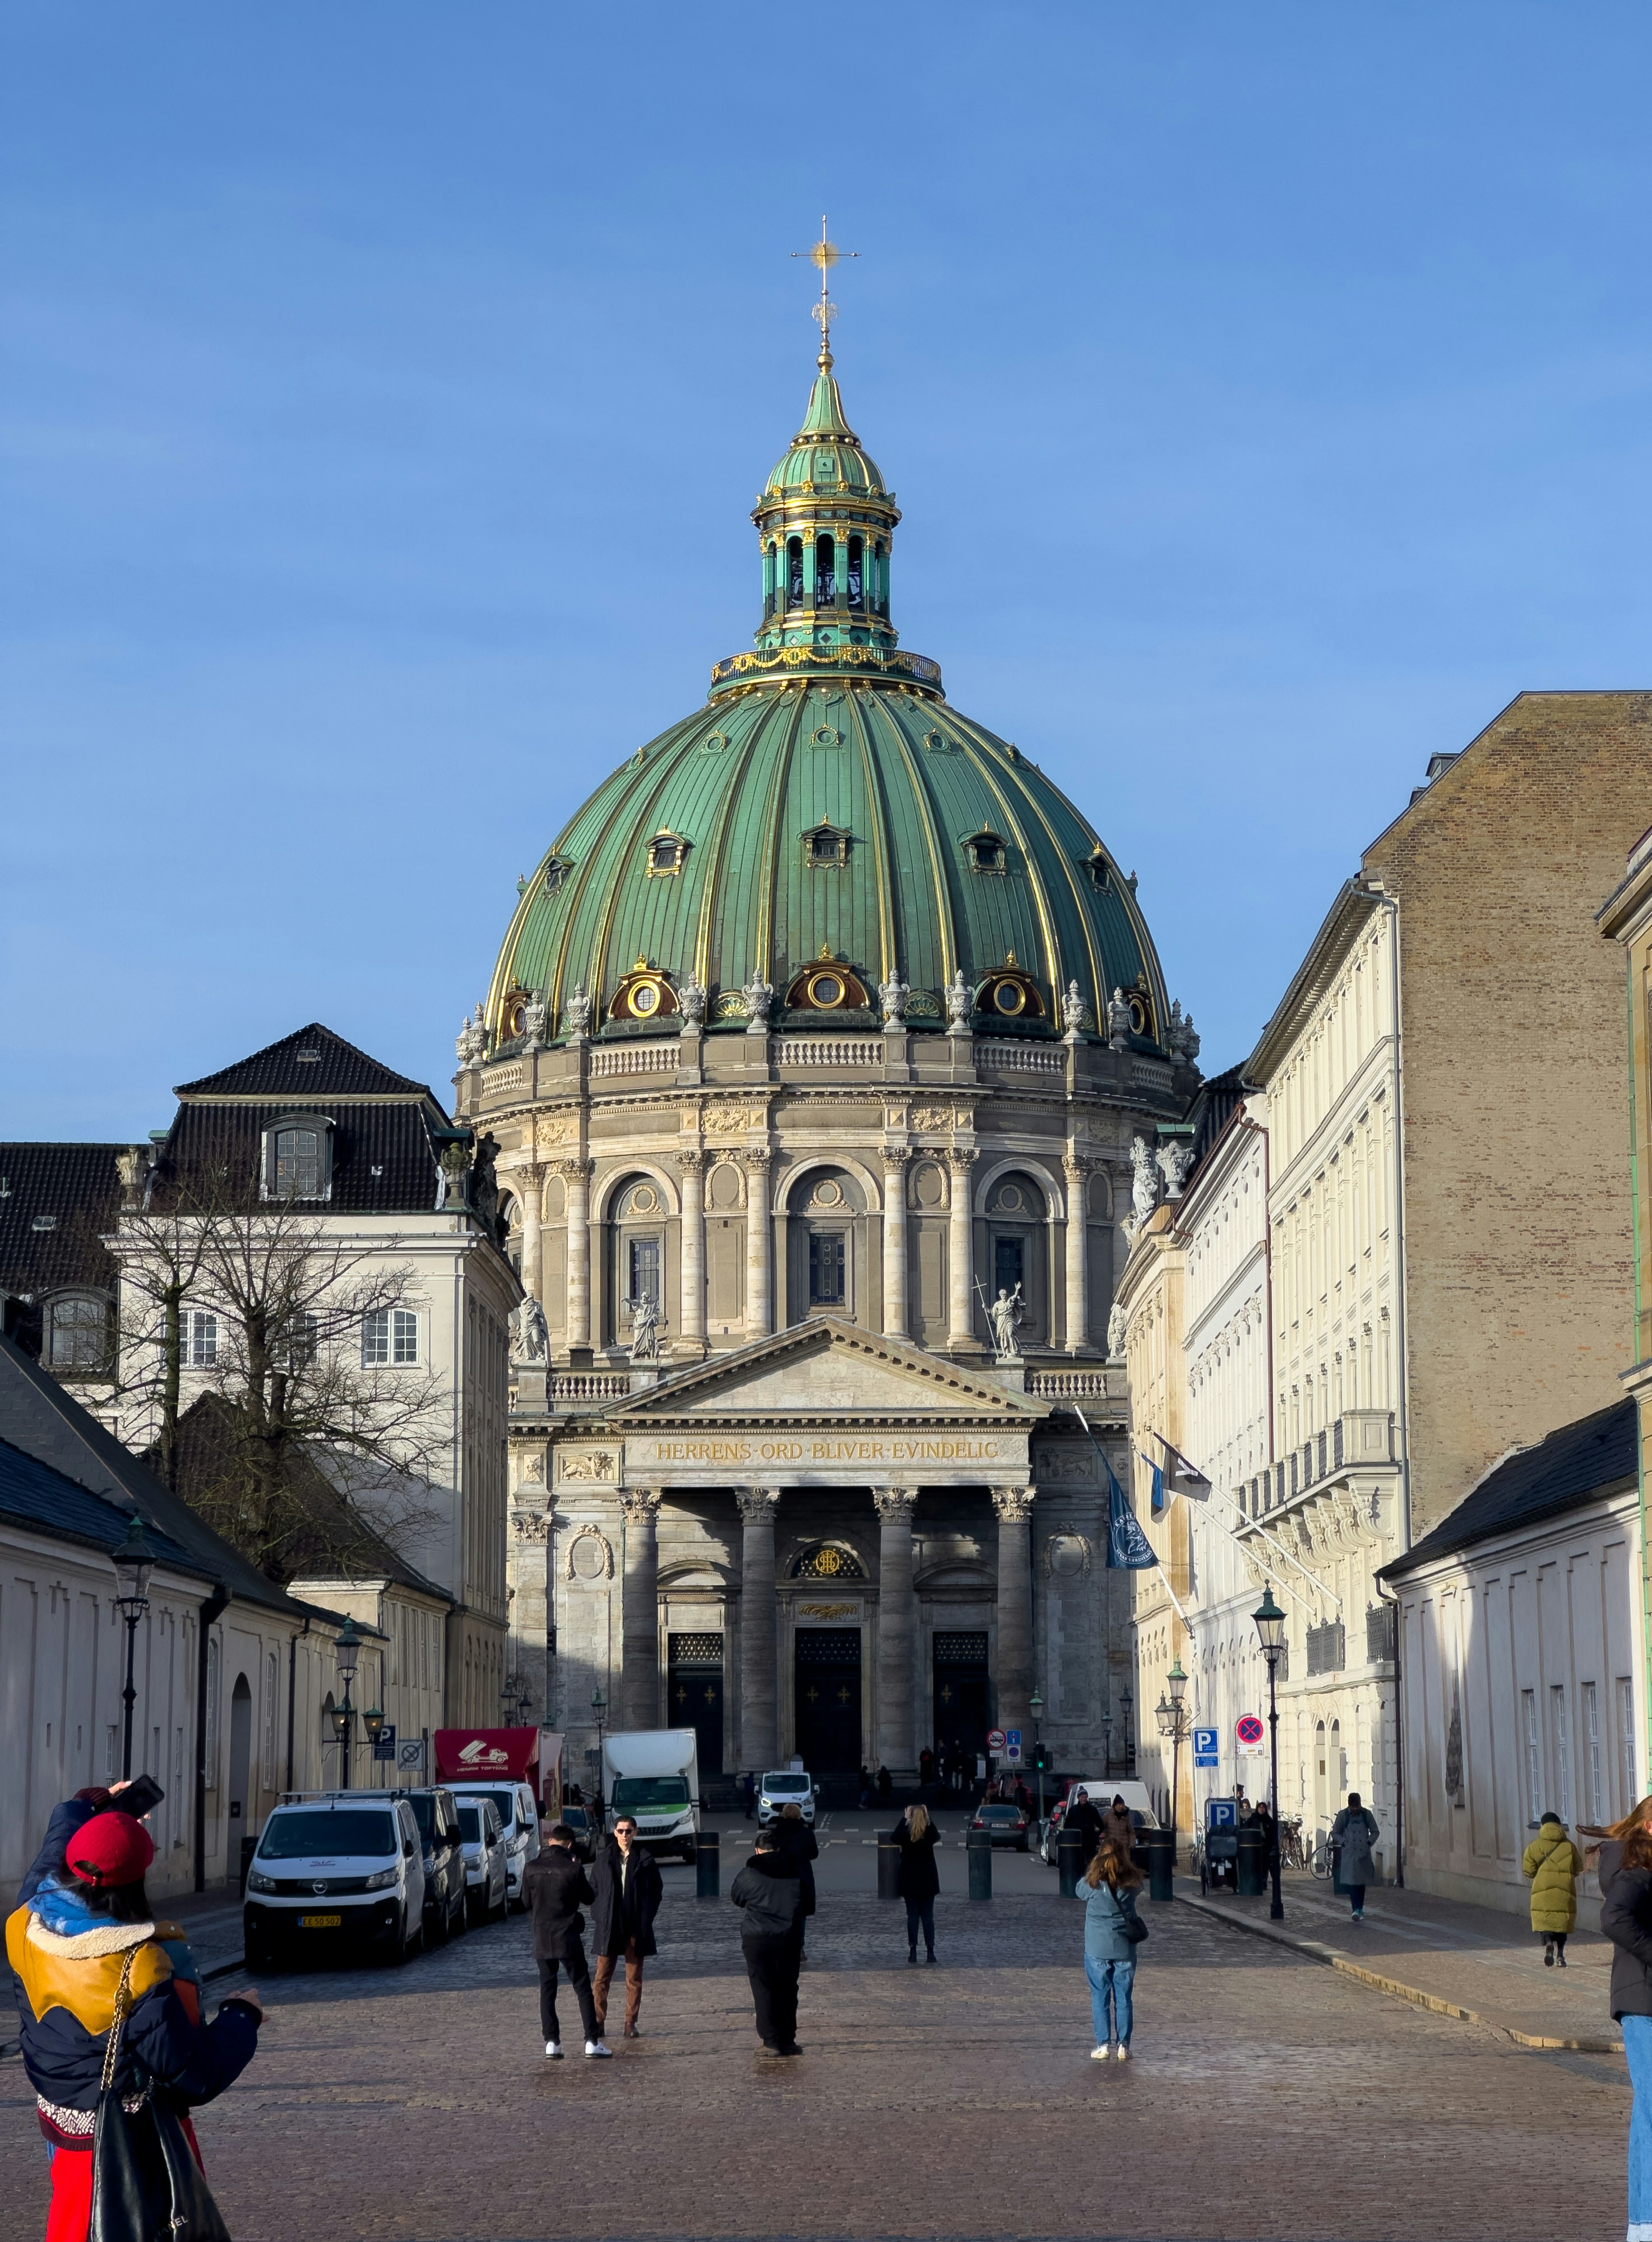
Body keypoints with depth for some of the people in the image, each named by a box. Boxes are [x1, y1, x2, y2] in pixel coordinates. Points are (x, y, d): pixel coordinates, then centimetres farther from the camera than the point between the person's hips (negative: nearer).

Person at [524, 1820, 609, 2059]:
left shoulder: (532, 1868, -3)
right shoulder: (573, 1869, -12)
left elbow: (527, 1900, 8)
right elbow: (588, 1898, 1)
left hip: (542, 1938, 3)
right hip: (568, 1938, -3)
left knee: (547, 1990, 10)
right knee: (583, 1988, 3)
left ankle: (551, 2043, 4)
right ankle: (592, 2041, -2)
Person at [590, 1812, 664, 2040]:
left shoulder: (645, 1859, 2)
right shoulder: (604, 1858, 5)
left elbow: (657, 1889, 9)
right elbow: (594, 1888, 11)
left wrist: (647, 1916, 1)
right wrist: (598, 1915, 1)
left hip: (636, 1927, -1)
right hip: (608, 1927, 1)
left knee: (634, 1978, 3)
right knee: (602, 1977, -1)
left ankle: (631, 2024, 8)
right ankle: (598, 2022, 2)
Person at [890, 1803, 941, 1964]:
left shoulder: (905, 1834, -12)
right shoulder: (930, 1834, -7)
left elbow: (893, 1837, 10)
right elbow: (938, 1837, 18)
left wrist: (904, 1818, 10)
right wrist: (928, 1819, 14)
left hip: (909, 1881, -1)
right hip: (928, 1880, 1)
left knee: (912, 1916, 4)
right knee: (928, 1916, 4)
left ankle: (913, 1951, 0)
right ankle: (930, 1952, -2)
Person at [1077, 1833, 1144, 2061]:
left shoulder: (1092, 1883, -11)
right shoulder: (1131, 1884, -6)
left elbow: (1080, 1891, 8)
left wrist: (1093, 1869, 16)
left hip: (1097, 1949, -2)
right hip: (1124, 1949, 2)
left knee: (1100, 1998, 6)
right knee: (1124, 1998, 8)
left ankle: (1103, 2045, 4)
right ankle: (1123, 2045, 8)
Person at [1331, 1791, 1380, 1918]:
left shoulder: (1367, 1814, 4)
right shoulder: (1343, 1815, 0)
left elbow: (1375, 1832, 13)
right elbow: (1335, 1833, 8)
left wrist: (1369, 1842, -3)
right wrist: (1344, 1842, -7)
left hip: (1364, 1854, 2)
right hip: (1349, 1853, -2)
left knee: (1362, 1883, 7)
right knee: (1352, 1882, -13)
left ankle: (1360, 1909, 17)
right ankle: (1357, 1910, -17)